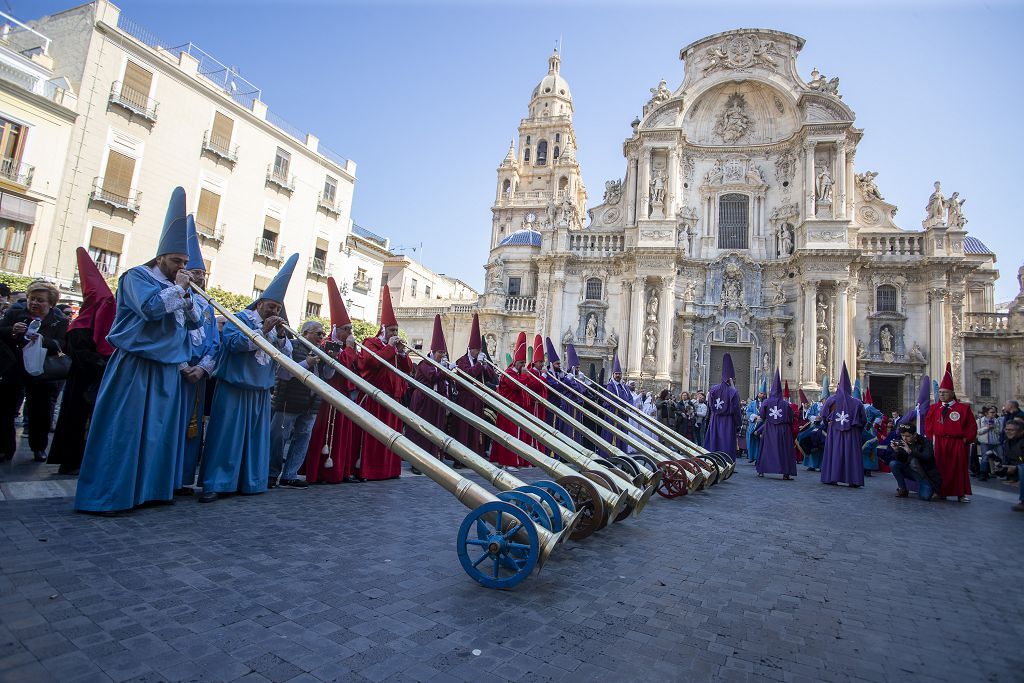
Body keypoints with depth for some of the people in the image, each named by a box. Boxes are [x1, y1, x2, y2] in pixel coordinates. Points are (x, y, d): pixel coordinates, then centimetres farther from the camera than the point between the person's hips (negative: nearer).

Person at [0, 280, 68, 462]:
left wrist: (43, 340, -31)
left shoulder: (60, 322, 1)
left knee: (40, 414, 6)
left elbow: (63, 346, -12)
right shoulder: (15, 313, 7)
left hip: (41, 375, -2)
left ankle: (39, 448, 22)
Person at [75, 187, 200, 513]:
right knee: (123, 427, -6)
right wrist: (177, 288, -9)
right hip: (136, 365, -7)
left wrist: (186, 293, -2)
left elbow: (194, 321, 11)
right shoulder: (137, 277, -4)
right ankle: (104, 495, 1)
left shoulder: (177, 285, 18)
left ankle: (151, 487, 17)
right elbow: (151, 309, -21)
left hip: (166, 367, 7)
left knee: (160, 428, 9)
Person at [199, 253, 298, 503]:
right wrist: (263, 331, -20)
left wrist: (281, 335, -12)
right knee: (227, 434, -5)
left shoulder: (277, 326, 14)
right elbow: (232, 343, -18)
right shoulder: (239, 319, -1)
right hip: (235, 387, -5)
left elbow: (287, 356, 5)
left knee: (257, 436, 7)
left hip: (261, 391, 5)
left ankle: (250, 481, 16)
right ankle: (215, 484, 1)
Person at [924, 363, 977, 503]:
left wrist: (967, 439, -7)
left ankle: (962, 493, 9)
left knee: (959, 468, 1)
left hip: (957, 443, -2)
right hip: (939, 443, 2)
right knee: (940, 468, 4)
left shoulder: (963, 408, 1)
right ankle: (941, 492, 12)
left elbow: (972, 426, 1)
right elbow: (928, 426, 10)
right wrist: (931, 439, -1)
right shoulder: (934, 408, 7)